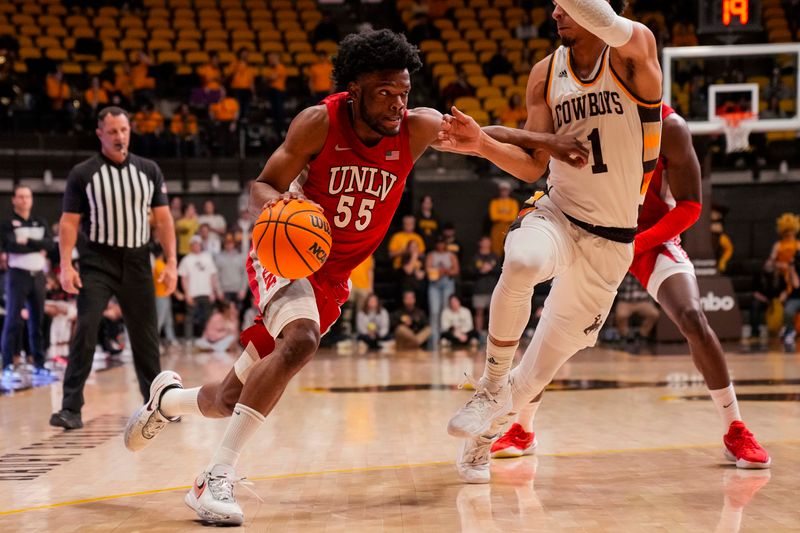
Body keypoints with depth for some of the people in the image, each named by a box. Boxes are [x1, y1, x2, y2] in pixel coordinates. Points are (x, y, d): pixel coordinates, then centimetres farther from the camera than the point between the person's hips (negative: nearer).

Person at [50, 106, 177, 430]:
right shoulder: (82, 174, -3)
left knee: (146, 335, 8)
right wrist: (66, 266, -13)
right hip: (98, 262, -3)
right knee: (86, 330, -14)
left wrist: (171, 262, -1)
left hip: (137, 261, 3)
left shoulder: (149, 170, 5)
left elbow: (162, 219, 6)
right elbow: (69, 222, -2)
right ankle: (71, 408, -12)